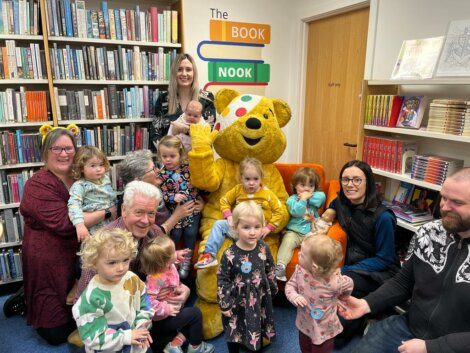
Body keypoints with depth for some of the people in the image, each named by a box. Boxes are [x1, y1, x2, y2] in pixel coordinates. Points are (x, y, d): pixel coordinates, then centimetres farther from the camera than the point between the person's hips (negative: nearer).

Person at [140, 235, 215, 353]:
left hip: (173, 310, 8)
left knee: (193, 317, 12)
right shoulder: (155, 280, -32)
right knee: (195, 313, -5)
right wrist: (166, 309, -29)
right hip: (162, 320, -8)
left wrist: (182, 288, -2)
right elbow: (148, 302, -36)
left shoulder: (169, 267, -9)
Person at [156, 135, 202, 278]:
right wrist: (173, 197, -23)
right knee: (175, 233, -6)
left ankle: (186, 261, 15)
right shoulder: (161, 174, -4)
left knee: (191, 232, -4)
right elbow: (160, 194, -7)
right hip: (174, 210, -1)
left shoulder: (188, 167, -1)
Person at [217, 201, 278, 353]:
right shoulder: (230, 254, -25)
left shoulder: (264, 248, -14)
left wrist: (273, 288, 13)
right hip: (237, 300, -3)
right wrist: (224, 304, -11)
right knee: (234, 331, 19)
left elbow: (270, 270, 2)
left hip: (259, 298, 3)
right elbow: (222, 280, -15)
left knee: (258, 328, 25)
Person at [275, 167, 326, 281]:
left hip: (311, 233, 3)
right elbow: (296, 212, -15)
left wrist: (308, 197, -9)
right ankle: (280, 266, -34)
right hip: (294, 232, -2)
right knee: (288, 241, -29)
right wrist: (303, 199, -11)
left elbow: (322, 197, -8)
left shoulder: (315, 197, 15)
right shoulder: (292, 199, 3)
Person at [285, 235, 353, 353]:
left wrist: (338, 299, 6)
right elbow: (290, 285, -7)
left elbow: (349, 284, -12)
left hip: (324, 330, -4)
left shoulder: (334, 282, -35)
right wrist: (294, 296, -29)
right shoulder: (300, 271, -24)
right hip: (305, 324, 4)